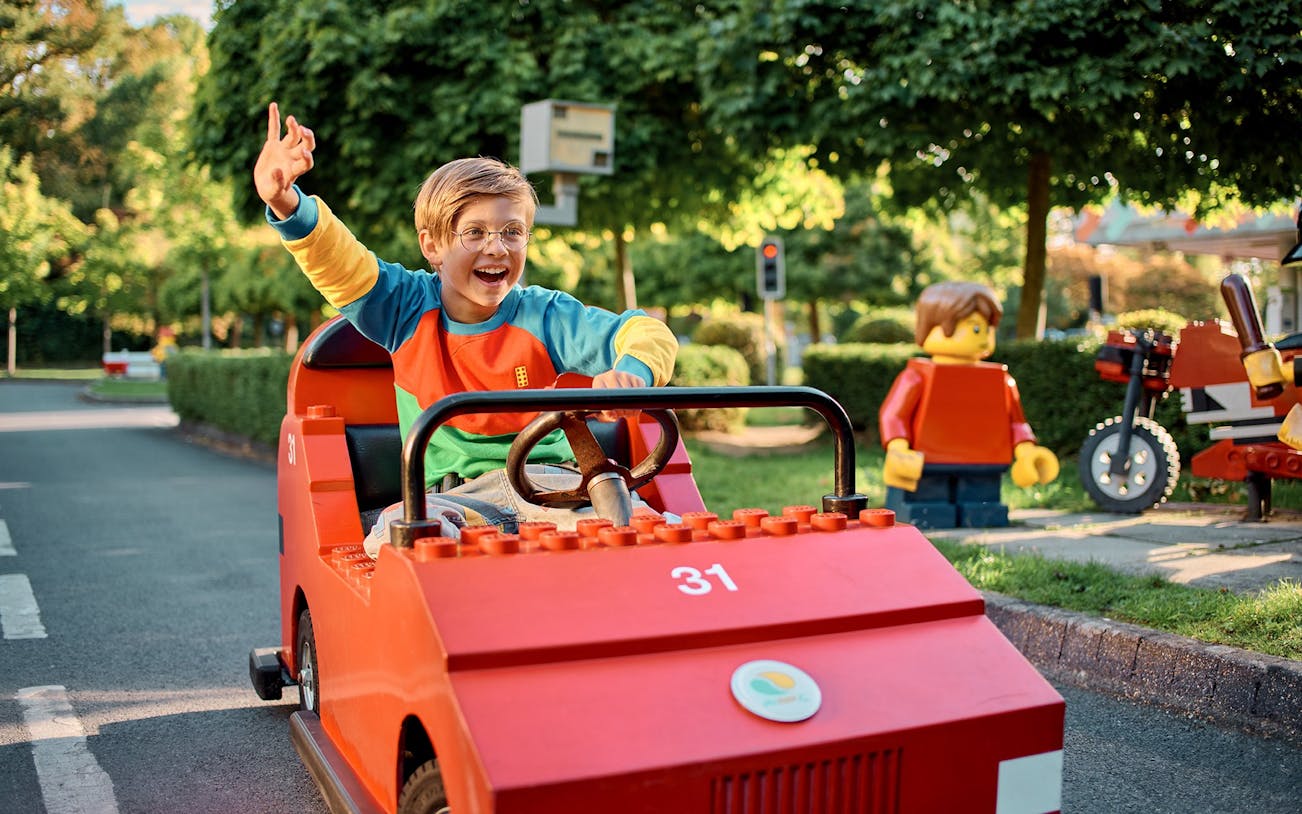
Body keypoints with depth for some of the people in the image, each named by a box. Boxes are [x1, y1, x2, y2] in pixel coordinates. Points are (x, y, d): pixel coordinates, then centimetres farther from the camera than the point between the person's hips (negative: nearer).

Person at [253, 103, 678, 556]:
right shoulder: (408, 308, 1)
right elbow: (337, 262, -11)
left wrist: (632, 372, -33)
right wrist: (286, 204, -32)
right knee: (397, 533, -34)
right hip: (448, 497, 1)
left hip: (547, 480, -1)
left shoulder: (544, 317, -2)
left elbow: (648, 333, -8)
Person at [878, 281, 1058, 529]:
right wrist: (898, 450, -24)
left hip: (981, 475, 5)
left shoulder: (1001, 382, 9)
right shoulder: (917, 378, -8)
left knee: (981, 513, 3)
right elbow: (892, 415, -11)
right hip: (925, 471, -4)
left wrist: (1026, 452, 8)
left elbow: (1016, 421, 18)